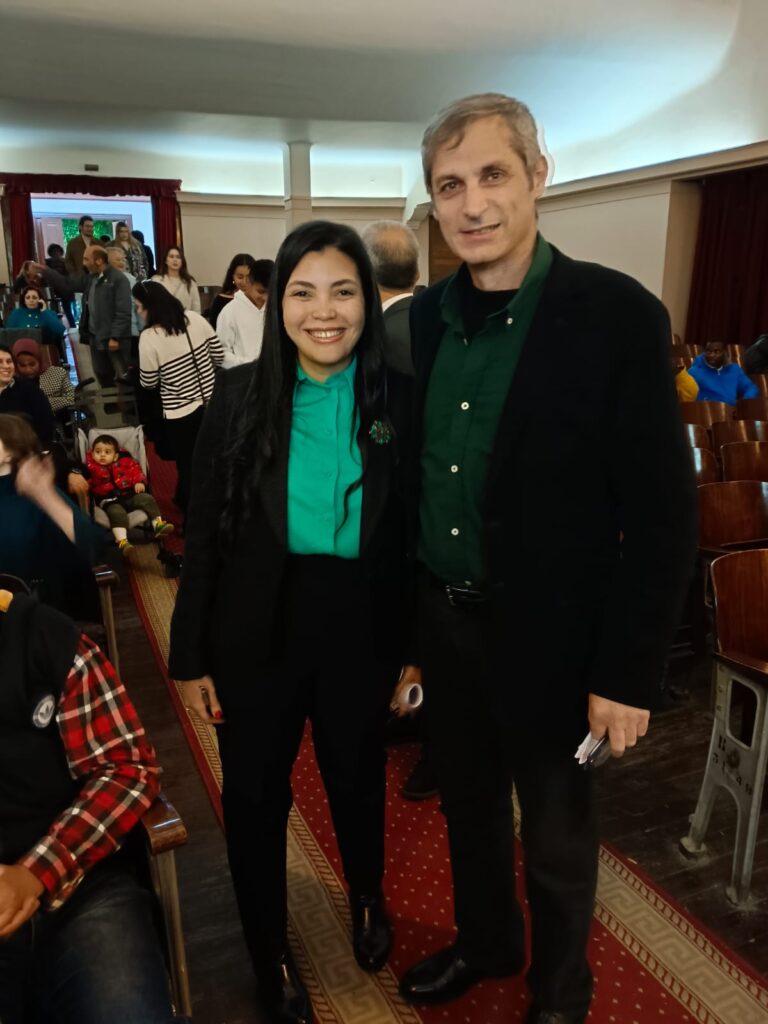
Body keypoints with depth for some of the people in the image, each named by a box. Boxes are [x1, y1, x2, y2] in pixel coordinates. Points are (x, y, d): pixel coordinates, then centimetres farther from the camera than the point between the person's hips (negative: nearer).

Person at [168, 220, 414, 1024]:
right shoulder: (239, 396, -7)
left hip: (359, 630, 1)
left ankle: (368, 901, 55)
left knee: (357, 779, 22)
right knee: (255, 796, 15)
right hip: (257, 631, 0)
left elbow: (409, 537, -1)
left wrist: (412, 648, 1)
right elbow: (204, 536, -4)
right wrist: (190, 655, -3)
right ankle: (270, 954, 43)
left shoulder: (396, 400, -6)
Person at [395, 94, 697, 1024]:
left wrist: (628, 674, -14)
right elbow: (414, 475, 6)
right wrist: (403, 614, 7)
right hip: (442, 621, 5)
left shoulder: (616, 315, -16)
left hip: (547, 636, -4)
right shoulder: (425, 317, 0)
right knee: (468, 803, 25)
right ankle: (485, 944, 53)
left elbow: (663, 515, -14)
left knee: (557, 836, 18)